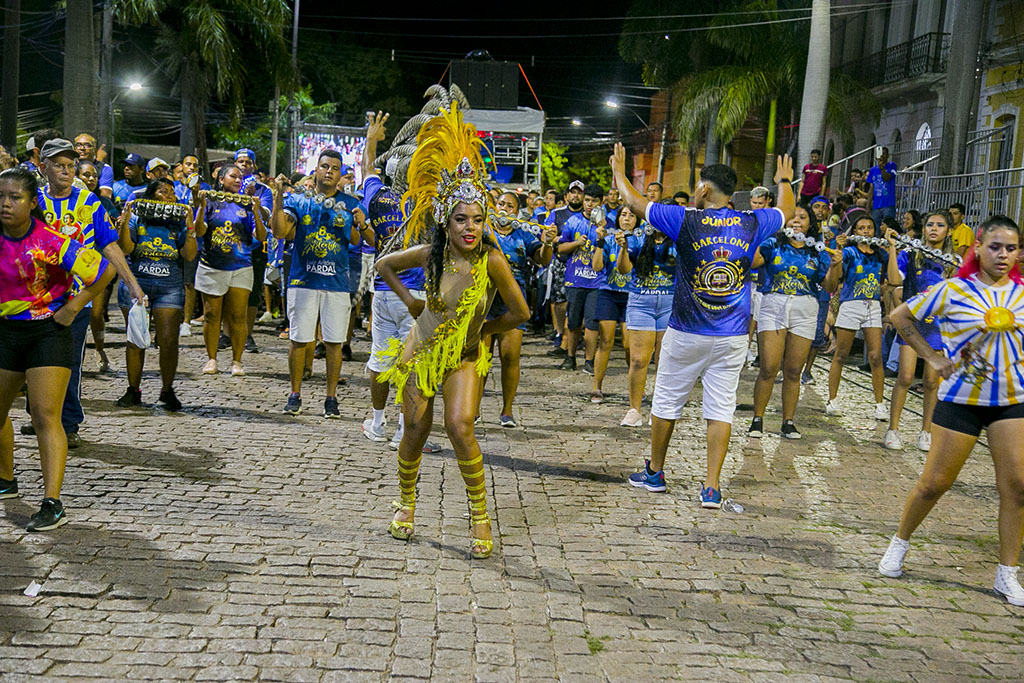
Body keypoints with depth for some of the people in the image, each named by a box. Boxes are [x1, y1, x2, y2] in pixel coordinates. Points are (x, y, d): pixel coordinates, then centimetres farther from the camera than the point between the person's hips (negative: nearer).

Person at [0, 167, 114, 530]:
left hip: (48, 333, -6)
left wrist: (72, 309, -10)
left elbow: (104, 271, -13)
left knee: (45, 416, -13)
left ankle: (52, 504, -14)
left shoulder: (50, 242, -17)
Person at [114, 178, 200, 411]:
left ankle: (167, 390, 8)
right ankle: (133, 390, 17)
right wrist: (125, 222, -13)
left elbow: (190, 255, -1)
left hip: (169, 287, 0)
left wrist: (190, 228, -10)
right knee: (135, 341, 4)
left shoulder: (178, 223, 9)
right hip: (136, 283, 0)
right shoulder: (137, 218, 6)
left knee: (169, 341, -7)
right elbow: (125, 249, -4)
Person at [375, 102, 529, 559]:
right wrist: (411, 302, 2)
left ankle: (480, 516, -3)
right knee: (415, 431, 5)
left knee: (459, 426, -19)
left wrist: (481, 330, -1)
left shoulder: (491, 260, -21)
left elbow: (520, 313, -12)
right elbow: (384, 265, 5)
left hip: (464, 356, -2)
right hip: (422, 349, 2)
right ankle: (406, 503, 31)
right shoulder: (431, 253, -14)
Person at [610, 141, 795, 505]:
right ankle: (712, 486, 3)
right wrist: (784, 180, 42)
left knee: (667, 402, 12)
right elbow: (786, 210, 21)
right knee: (720, 409, 5)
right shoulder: (752, 223, -1)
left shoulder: (685, 220, -10)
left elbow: (635, 202, 1)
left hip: (686, 334, -2)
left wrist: (619, 170, 19)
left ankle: (654, 472, 26)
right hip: (733, 337, 2)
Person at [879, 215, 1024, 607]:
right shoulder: (953, 291, -8)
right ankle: (900, 543, 27)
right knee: (935, 483, 3)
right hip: (961, 398, -3)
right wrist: (932, 357, -4)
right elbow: (900, 317, 0)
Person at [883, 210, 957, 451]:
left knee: (932, 381, 4)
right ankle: (893, 429, 2)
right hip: (913, 320, -2)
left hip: (940, 323, 2)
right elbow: (894, 280, -13)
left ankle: (926, 432, 15)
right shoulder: (911, 255, 3)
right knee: (905, 377, -8)